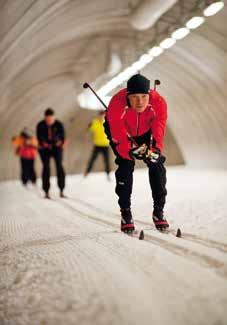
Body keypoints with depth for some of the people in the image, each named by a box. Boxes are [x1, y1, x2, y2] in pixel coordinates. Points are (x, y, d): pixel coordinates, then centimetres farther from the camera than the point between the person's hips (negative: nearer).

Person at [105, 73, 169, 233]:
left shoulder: (158, 103, -32)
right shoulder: (116, 105, -39)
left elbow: (158, 131, -28)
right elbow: (119, 137, -34)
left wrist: (155, 149, -43)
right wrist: (132, 151, -46)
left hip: (146, 132, 2)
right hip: (120, 131, -2)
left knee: (156, 164, -7)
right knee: (126, 165, -17)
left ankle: (159, 211, 6)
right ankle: (126, 213, -4)